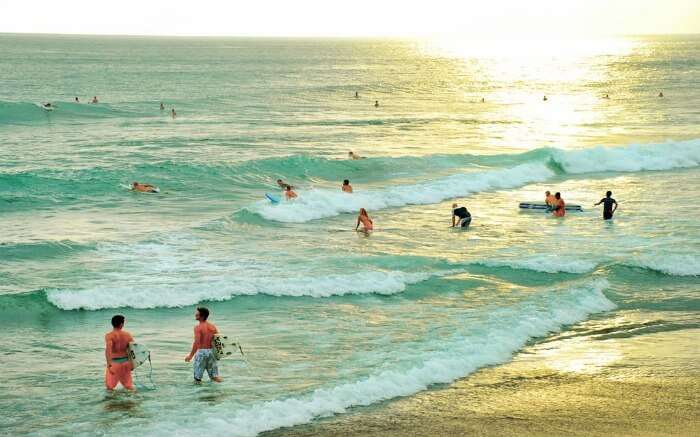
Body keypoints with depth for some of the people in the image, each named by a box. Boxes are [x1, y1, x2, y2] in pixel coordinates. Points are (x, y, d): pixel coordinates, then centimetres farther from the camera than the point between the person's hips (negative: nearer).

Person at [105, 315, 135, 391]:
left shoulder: (109, 335, -10)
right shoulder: (127, 335, 2)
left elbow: (108, 349, -26)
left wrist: (109, 364, -31)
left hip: (114, 362, -4)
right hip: (126, 361, 4)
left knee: (110, 387, 7)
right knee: (129, 386, 15)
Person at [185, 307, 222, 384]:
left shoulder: (198, 327, -10)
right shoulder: (213, 326, 7)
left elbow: (197, 342, -18)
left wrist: (191, 356, -16)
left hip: (201, 352, -5)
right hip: (211, 351, 5)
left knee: (197, 379, 4)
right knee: (215, 377, 15)